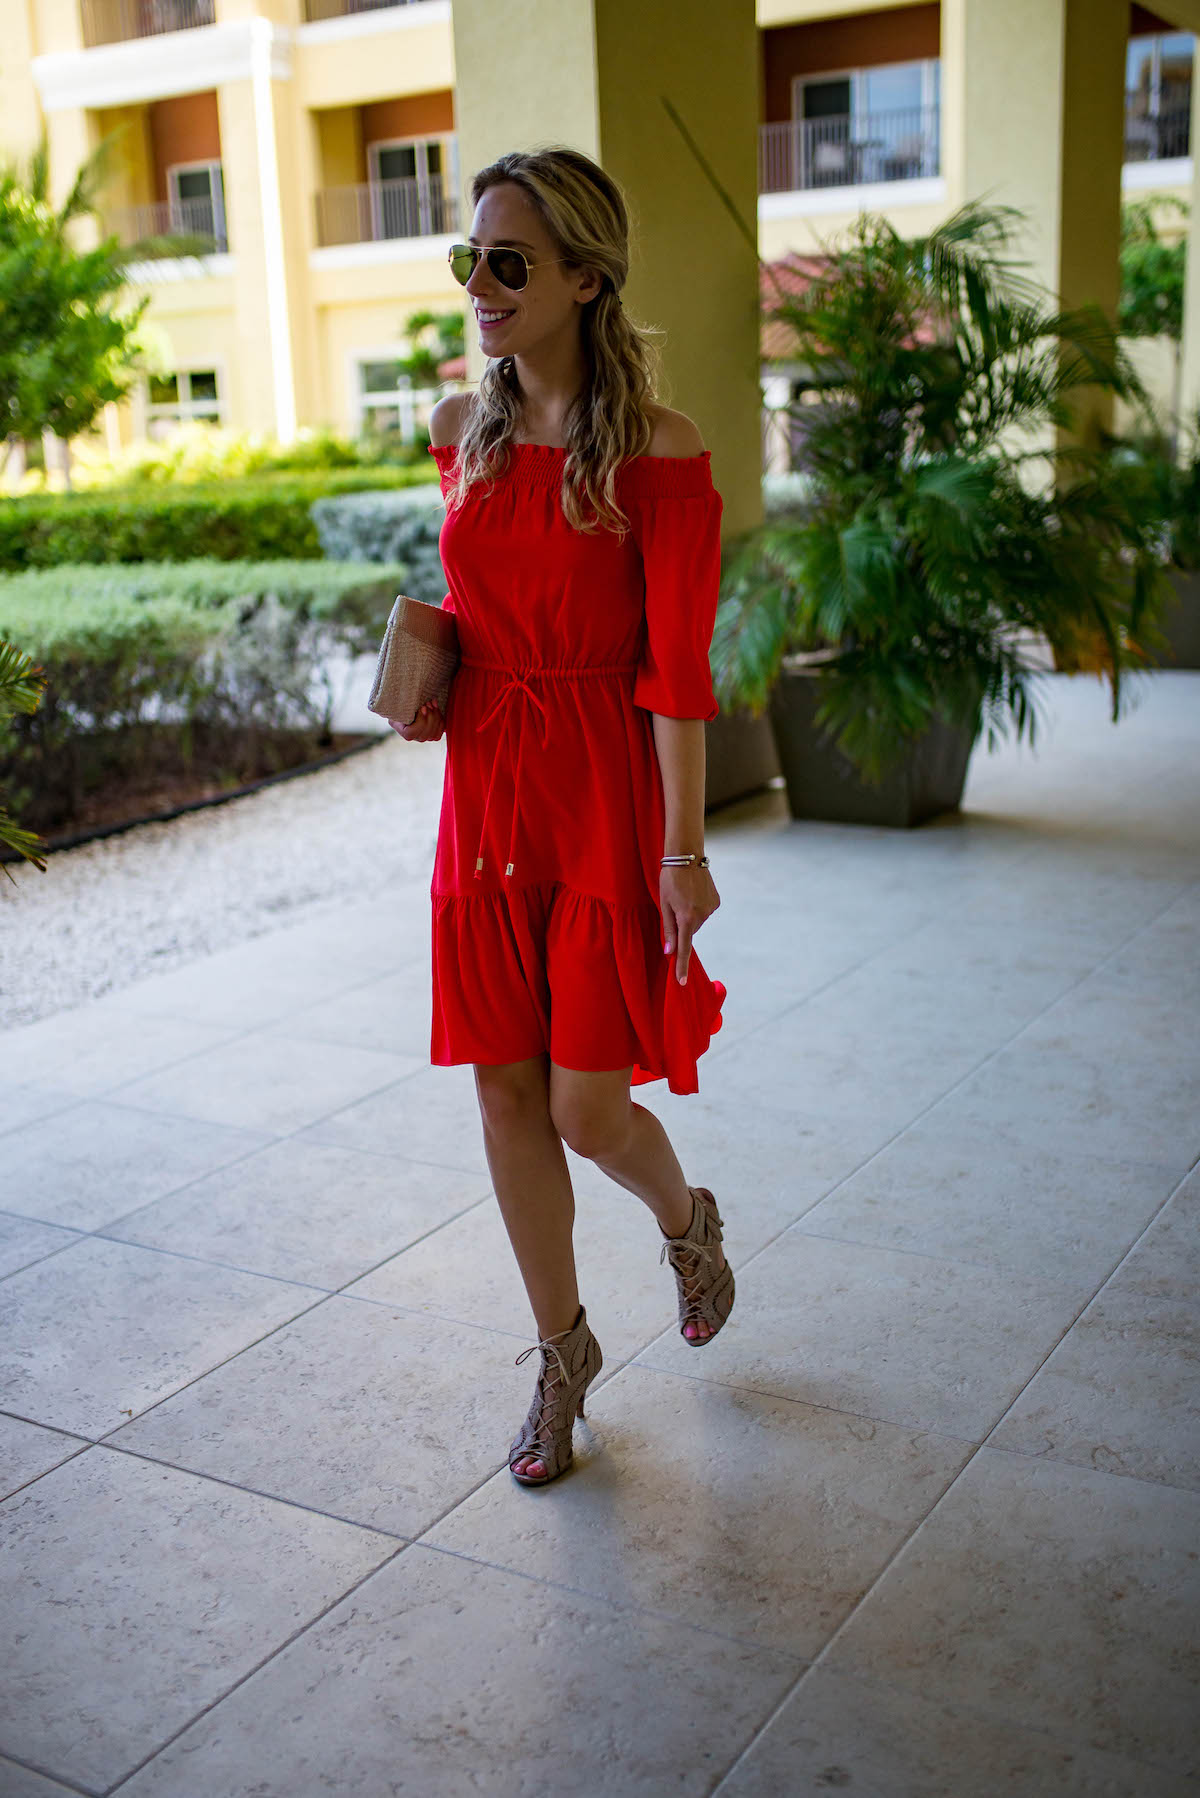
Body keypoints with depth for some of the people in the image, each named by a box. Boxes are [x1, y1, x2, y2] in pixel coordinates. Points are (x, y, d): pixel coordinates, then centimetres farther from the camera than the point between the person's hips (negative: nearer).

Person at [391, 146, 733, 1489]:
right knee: (506, 1094, 9)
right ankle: (563, 1350, 29)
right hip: (485, 788, 5)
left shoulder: (658, 454, -11)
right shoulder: (460, 431, 7)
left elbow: (677, 671, -12)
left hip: (607, 794, -5)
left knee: (589, 1111, -1)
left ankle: (686, 1221, 36)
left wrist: (683, 852, -14)